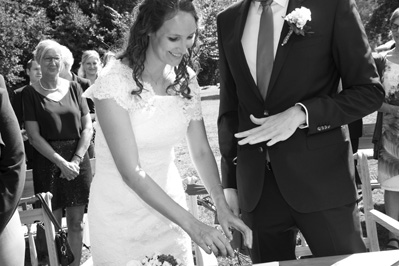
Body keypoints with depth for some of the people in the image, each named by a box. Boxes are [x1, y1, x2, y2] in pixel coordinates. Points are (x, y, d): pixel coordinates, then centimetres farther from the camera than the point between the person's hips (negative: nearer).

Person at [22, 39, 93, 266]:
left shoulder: (74, 88, 7)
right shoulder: (31, 93, 0)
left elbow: (88, 127, 4)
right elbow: (34, 136, -5)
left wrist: (76, 160, -8)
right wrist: (61, 162, -13)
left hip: (78, 161, 2)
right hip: (48, 161, -2)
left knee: (76, 223, 8)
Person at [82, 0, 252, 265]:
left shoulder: (185, 78, -2)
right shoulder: (115, 80, -20)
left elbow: (201, 151, -1)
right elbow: (130, 171, -24)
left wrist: (223, 207, -16)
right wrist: (191, 224, -29)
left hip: (169, 204, 5)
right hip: (120, 214, -4)